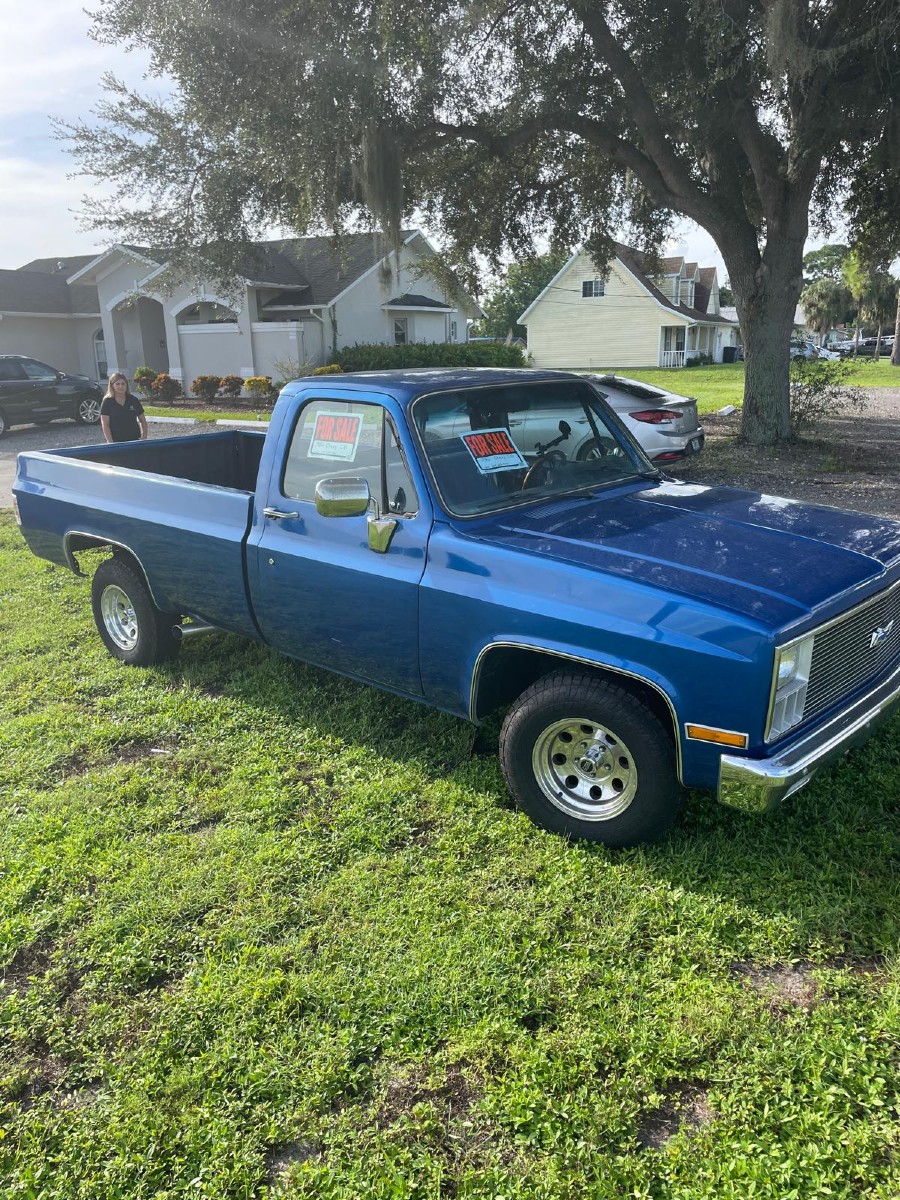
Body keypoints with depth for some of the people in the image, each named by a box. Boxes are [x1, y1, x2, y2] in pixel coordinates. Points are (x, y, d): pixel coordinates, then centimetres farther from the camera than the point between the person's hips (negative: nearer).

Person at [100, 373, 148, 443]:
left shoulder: (133, 400, 7)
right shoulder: (107, 402, 0)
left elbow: (142, 421, 13)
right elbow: (105, 425, -4)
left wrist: (144, 439, 2)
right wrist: (110, 443, -14)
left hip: (134, 440, 3)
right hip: (116, 441, -2)